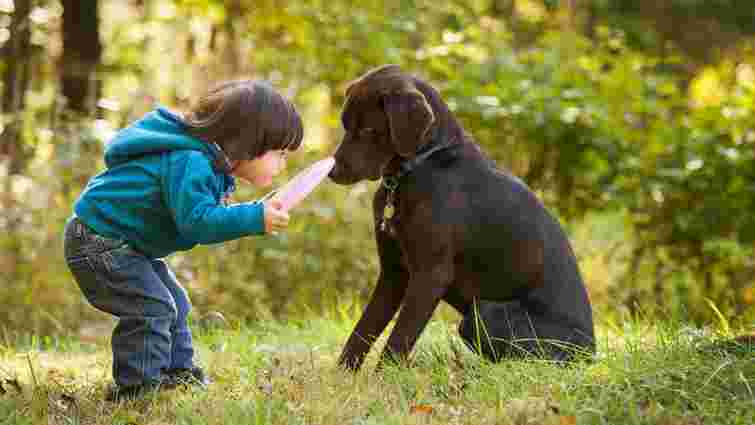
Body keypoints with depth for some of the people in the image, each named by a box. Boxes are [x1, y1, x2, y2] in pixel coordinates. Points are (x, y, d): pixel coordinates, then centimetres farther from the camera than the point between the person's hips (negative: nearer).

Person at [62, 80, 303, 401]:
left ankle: (180, 374, 29)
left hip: (122, 243, 11)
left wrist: (253, 217, 4)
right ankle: (137, 388, -10)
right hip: (97, 240, -11)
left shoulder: (208, 164, 5)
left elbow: (197, 217, 16)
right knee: (151, 308, -17)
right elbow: (197, 221, -37)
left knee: (174, 304, 18)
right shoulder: (190, 164, -28)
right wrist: (254, 218, -39)